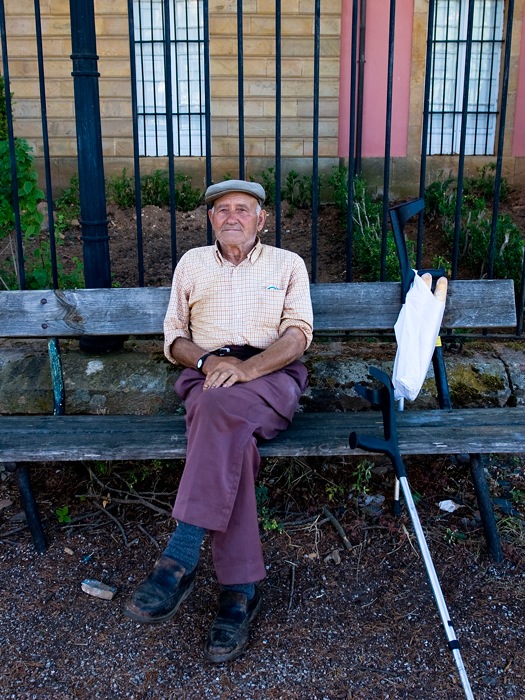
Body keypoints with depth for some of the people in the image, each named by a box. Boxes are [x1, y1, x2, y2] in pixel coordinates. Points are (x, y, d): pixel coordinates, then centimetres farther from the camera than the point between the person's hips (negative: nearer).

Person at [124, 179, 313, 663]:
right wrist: (208, 359, -6)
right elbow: (173, 337, 17)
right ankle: (241, 588, -32)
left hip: (271, 376, -1)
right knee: (230, 440, -34)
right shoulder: (192, 263, 22)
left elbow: (298, 335, 3)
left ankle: (181, 559, -40)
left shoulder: (287, 264, 16)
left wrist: (247, 368, -16)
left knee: (221, 406, -38)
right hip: (206, 375, 2)